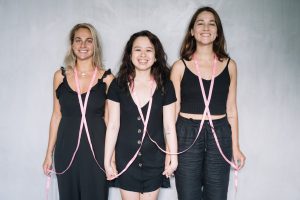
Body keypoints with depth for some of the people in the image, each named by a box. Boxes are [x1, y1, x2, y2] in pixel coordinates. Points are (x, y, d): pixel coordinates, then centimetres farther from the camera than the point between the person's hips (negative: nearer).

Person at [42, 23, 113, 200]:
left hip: (96, 148, -1)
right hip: (67, 148, 2)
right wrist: (49, 153, 9)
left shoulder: (107, 78, -3)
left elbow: (109, 119, 1)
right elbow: (57, 115, 8)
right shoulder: (60, 76, 3)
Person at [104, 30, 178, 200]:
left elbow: (169, 127, 1)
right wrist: (107, 161, -2)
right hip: (126, 159, 0)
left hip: (154, 160, 0)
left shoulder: (165, 86, -2)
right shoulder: (118, 85, -3)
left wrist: (174, 158, 3)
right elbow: (113, 126, -2)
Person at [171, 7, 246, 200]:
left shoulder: (229, 65, 4)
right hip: (187, 135, -1)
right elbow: (173, 109, 1)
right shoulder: (180, 66, -1)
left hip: (220, 135, 2)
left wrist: (235, 146, 8)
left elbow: (231, 108, 9)